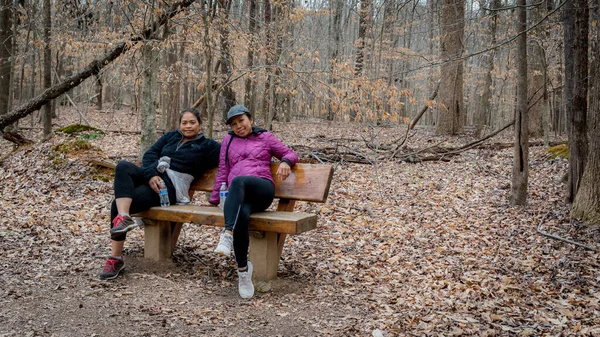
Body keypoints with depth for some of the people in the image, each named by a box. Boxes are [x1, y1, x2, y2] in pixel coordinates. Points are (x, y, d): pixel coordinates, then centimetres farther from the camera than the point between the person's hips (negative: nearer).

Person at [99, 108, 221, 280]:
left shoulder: (206, 146, 11)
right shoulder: (170, 136, 22)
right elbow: (150, 154, 9)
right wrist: (151, 174, -7)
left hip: (170, 186, -5)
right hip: (151, 176, 5)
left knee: (119, 204, -24)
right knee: (123, 166, -29)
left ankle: (116, 259, -19)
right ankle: (123, 218, -38)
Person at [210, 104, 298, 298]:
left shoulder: (265, 137, 21)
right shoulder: (228, 140, 27)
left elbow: (290, 154, 20)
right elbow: (222, 171, 25)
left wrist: (285, 162, -5)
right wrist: (214, 199, 20)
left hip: (262, 189, -1)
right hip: (238, 195, 2)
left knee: (238, 181, -39)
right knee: (242, 215, -37)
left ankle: (227, 235, -51)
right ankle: (243, 269, -28)